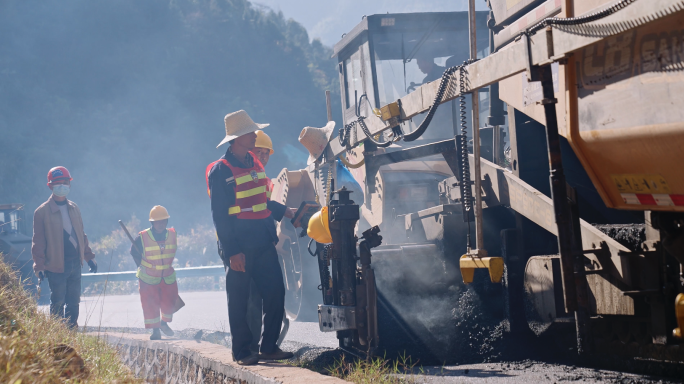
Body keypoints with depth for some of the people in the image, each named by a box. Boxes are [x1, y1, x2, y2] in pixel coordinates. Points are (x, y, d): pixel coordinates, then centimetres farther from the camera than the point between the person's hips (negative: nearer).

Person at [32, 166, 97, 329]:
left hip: (75, 264, 6)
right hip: (56, 266, -6)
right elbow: (38, 241, -7)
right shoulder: (42, 211, -6)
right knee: (58, 304, -1)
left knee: (73, 303, 11)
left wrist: (89, 257, 16)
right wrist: (39, 265, -12)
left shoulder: (74, 208, 11)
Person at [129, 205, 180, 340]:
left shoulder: (172, 235, -5)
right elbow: (134, 252, 2)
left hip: (168, 277, 3)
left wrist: (167, 264, 10)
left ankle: (164, 322, 31)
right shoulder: (142, 238, -15)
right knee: (150, 305, -2)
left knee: (169, 303, 4)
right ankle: (155, 330, 11)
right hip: (148, 278, -3)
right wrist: (142, 266, 0)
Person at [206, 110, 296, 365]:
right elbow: (220, 215, -12)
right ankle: (242, 352, 9)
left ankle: (269, 347, 13)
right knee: (239, 300, 1)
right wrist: (232, 252, -16)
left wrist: (284, 211, 9)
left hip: (263, 242, 7)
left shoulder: (255, 164, 13)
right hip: (238, 245, -7)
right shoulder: (220, 171, -9)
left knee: (275, 292, 3)